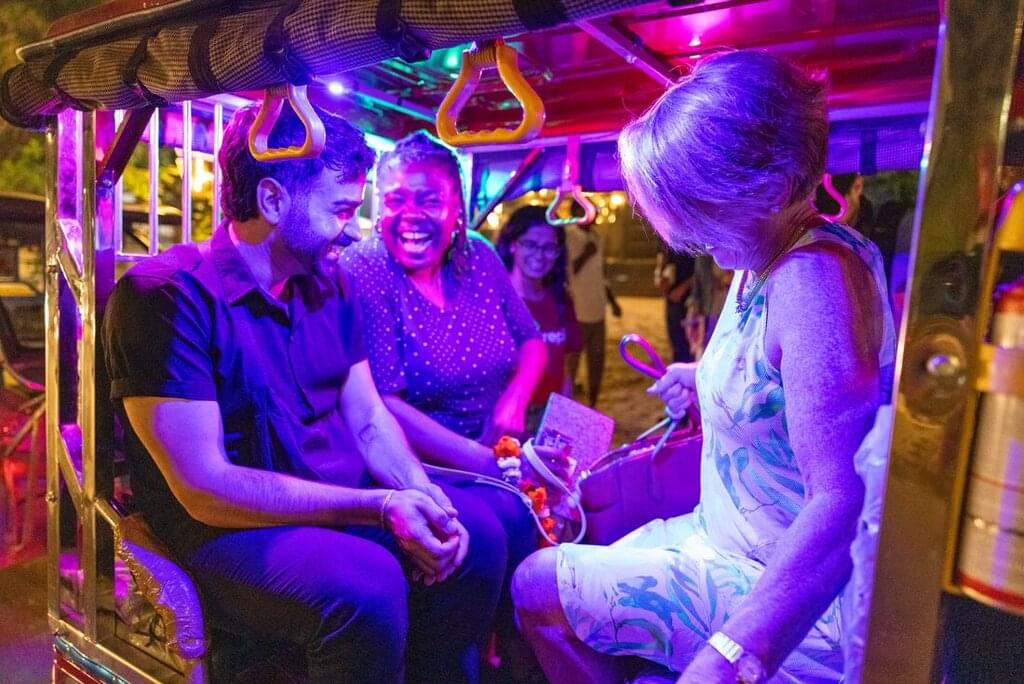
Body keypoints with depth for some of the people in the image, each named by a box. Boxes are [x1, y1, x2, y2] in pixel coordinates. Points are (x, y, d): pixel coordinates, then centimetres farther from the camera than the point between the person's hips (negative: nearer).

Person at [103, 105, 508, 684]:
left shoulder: (327, 286, 5)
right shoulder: (166, 296, -17)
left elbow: (369, 420, 6)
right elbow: (203, 488, -22)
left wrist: (422, 495, -14)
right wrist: (380, 507, -26)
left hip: (340, 504, 7)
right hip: (226, 527, -6)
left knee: (477, 533, -8)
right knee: (365, 585, -32)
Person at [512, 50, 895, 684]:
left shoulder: (813, 278, -28)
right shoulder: (761, 261, 1)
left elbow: (843, 501, -37)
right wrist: (707, 380, 4)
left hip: (788, 597, -9)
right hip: (732, 543, 9)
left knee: (536, 587, -4)